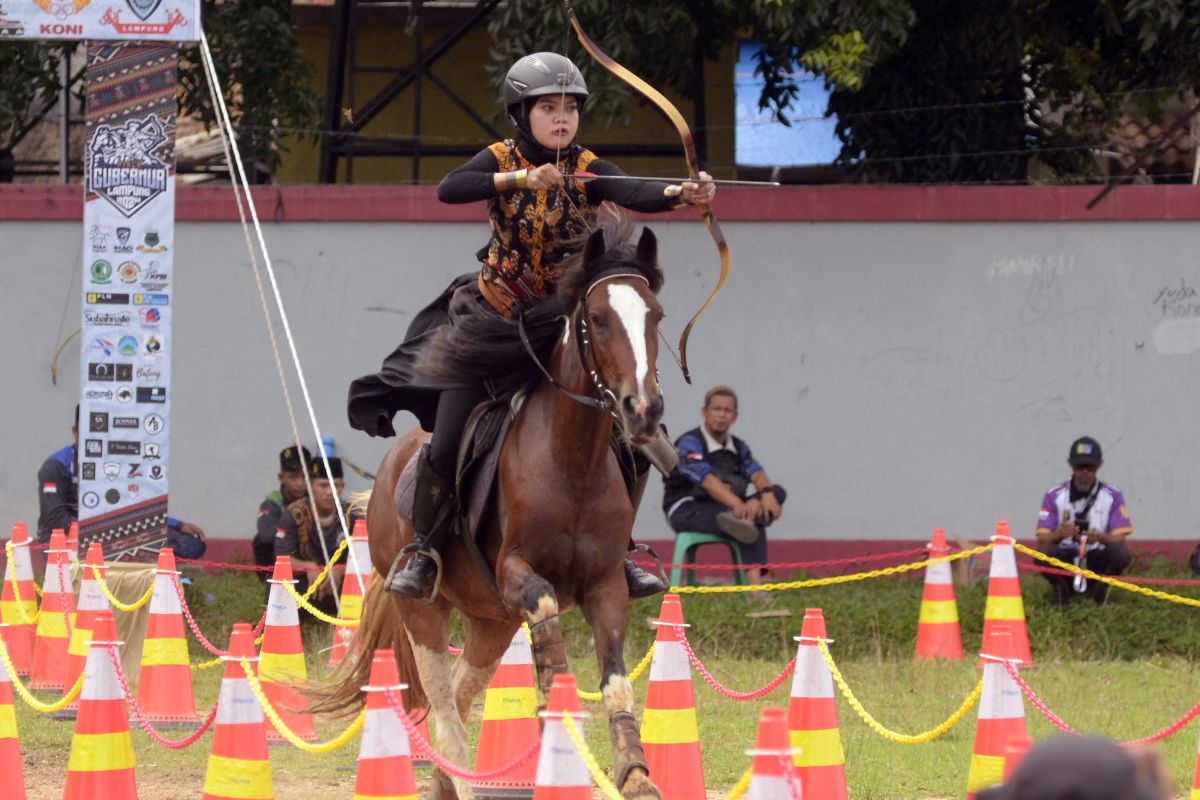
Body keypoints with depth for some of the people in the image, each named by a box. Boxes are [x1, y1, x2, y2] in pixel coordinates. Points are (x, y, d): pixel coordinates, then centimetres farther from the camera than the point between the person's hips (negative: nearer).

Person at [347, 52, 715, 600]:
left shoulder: (588, 170, -8)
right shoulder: (501, 160, -8)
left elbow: (636, 196, -29)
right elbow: (449, 189, -27)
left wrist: (682, 194, -50)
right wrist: (520, 178, -38)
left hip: (565, 323, 1)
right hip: (492, 321, -1)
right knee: (446, 445, -4)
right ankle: (425, 546, 20)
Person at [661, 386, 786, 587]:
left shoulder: (738, 447, 14)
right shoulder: (689, 443, -9)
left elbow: (756, 473, -5)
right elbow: (707, 480, -27)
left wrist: (767, 493, -32)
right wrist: (737, 504, -44)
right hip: (687, 510, -7)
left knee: (778, 492, -17)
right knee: (753, 525, -34)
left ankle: (744, 519, -42)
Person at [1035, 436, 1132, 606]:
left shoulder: (1113, 495, -1)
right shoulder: (1054, 496, -1)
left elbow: (1119, 539, -8)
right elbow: (1042, 540, -7)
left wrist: (1101, 538, -32)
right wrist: (1059, 534, -32)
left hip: (1097, 563, 0)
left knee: (1121, 554, -31)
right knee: (1043, 553, -33)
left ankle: (1100, 589, -1)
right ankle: (1061, 589, -2)